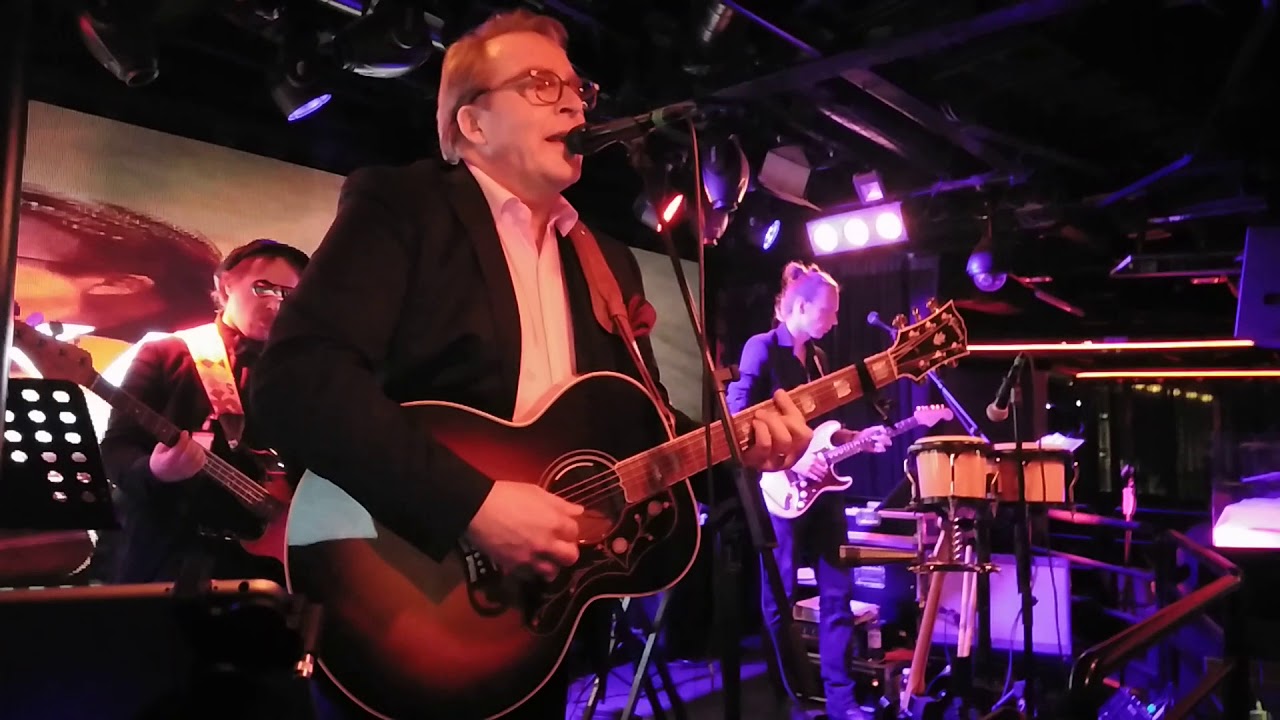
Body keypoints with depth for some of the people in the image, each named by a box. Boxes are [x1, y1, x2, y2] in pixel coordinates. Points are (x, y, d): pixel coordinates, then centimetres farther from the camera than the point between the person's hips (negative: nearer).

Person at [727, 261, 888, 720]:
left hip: (820, 485, 8)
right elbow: (739, 422, -16)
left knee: (836, 591, 9)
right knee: (781, 596, 3)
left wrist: (858, 437, 5)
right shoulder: (762, 348, -8)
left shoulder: (816, 355, 15)